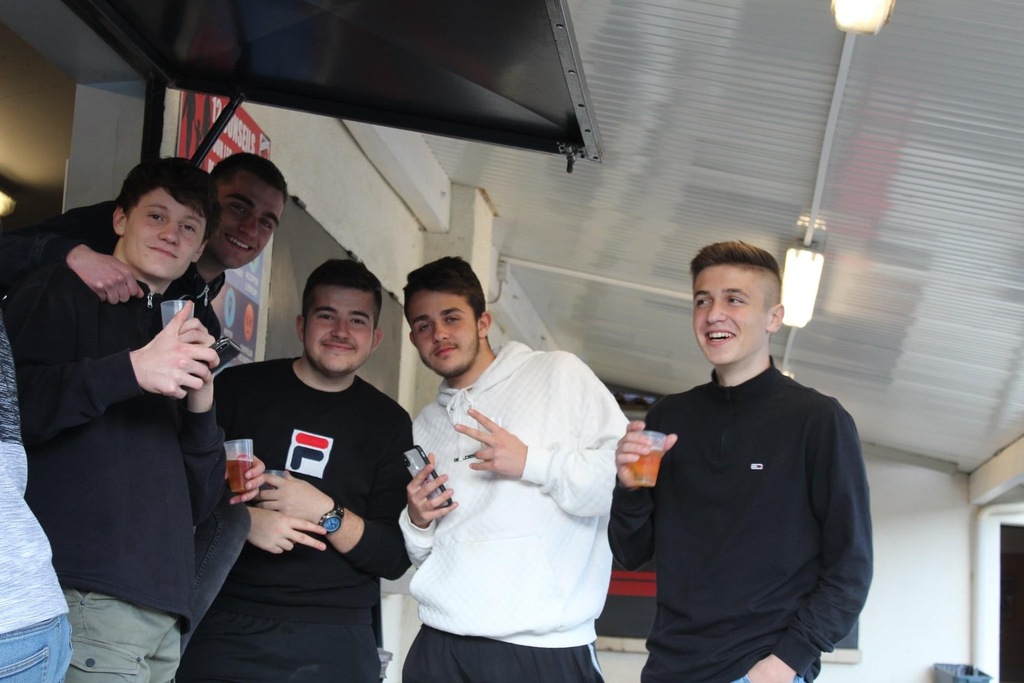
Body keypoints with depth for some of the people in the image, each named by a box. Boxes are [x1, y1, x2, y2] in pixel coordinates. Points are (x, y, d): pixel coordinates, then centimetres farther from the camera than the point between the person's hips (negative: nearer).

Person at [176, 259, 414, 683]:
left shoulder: (389, 423, 5)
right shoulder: (239, 387, 2)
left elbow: (394, 558, 1)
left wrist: (325, 513, -15)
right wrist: (244, 519, -15)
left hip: (334, 638, 1)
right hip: (225, 625, -1)